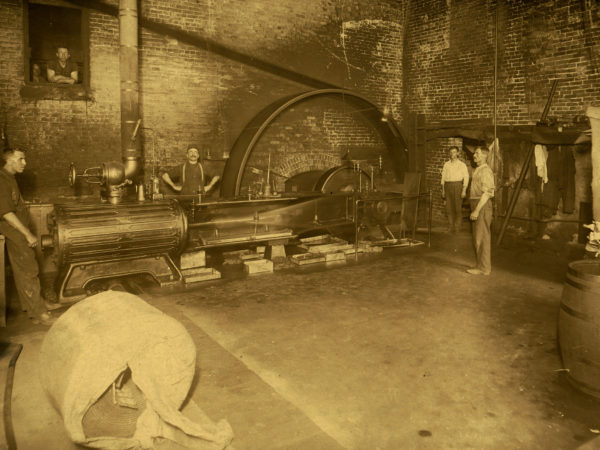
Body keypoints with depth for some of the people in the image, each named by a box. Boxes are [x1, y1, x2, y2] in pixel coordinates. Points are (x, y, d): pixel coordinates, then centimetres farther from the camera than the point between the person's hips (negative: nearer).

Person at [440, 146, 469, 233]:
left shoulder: (462, 165, 2)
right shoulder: (446, 164, 12)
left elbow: (466, 178, -1)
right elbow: (443, 177, 14)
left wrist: (464, 190, -10)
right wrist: (443, 190, 9)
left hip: (457, 186, -3)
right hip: (448, 186, 3)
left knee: (458, 207, -5)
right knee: (449, 207, 1)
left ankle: (458, 226, 3)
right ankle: (451, 226, 8)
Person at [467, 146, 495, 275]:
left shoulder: (485, 171, -14)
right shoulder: (478, 170, 17)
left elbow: (486, 193, -20)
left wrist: (476, 210, -23)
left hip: (483, 206, -10)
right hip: (477, 205, 10)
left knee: (482, 237, -6)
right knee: (477, 237, 14)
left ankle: (483, 268, 0)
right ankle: (481, 265, 22)